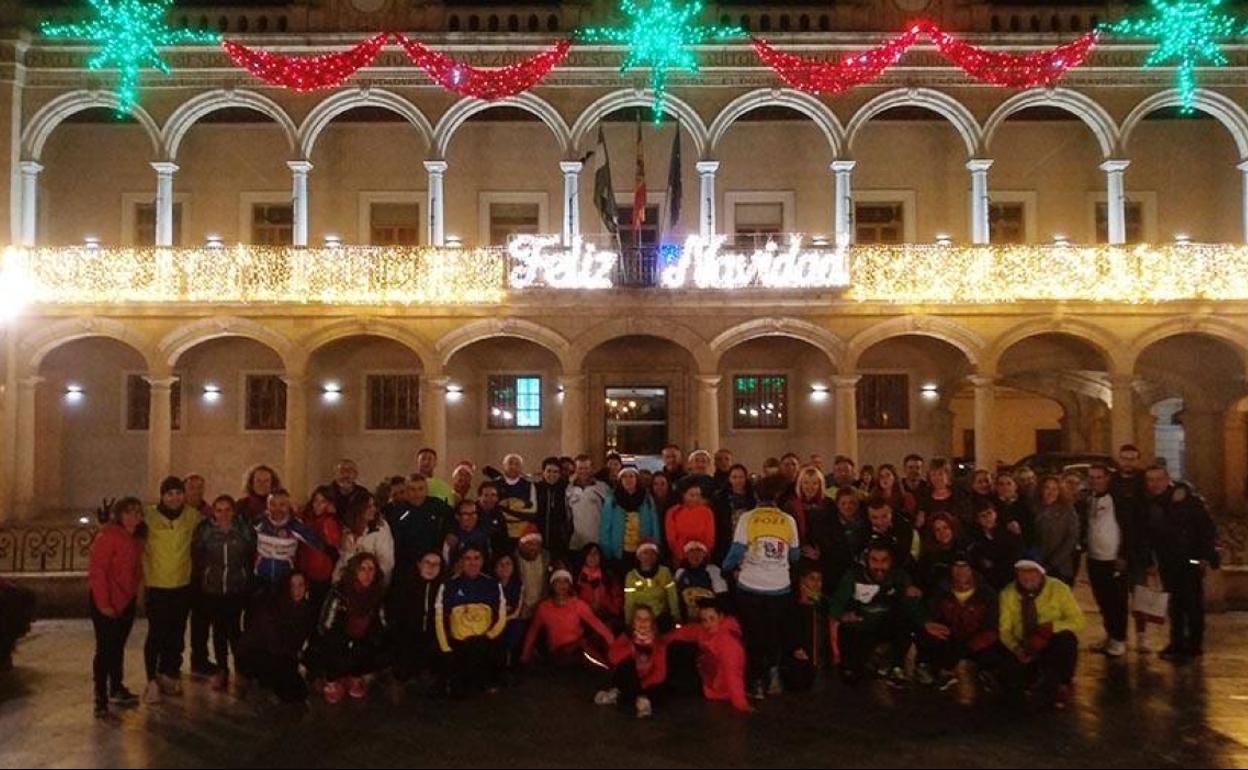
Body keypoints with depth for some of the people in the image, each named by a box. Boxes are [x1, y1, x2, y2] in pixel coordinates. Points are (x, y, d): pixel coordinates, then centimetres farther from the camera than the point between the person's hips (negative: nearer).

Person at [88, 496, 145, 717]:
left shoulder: (136, 539, 7)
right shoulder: (108, 536, -17)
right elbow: (97, 571, -19)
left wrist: (137, 589, 4)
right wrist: (103, 603, -19)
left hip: (127, 601, 7)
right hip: (107, 603, -7)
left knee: (118, 647, 18)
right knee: (105, 649, -2)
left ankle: (116, 690, 31)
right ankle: (101, 699, 6)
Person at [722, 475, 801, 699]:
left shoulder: (747, 518, -7)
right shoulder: (788, 520, -1)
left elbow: (737, 552, -10)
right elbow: (795, 556, 7)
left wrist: (726, 567, 9)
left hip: (750, 587, -1)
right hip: (780, 588, 1)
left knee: (754, 635, 13)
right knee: (774, 633, 20)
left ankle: (757, 682, 12)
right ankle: (773, 669, 1)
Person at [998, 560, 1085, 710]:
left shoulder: (1058, 589, -12)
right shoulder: (1008, 593, -8)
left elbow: (1077, 621, -13)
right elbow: (1004, 630, -3)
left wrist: (1048, 628, -29)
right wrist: (1016, 648, -23)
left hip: (1054, 646, -1)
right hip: (1025, 648, 1)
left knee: (1067, 639, -35)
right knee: (1011, 682, -22)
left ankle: (1062, 685, -7)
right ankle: (1037, 672, 16)